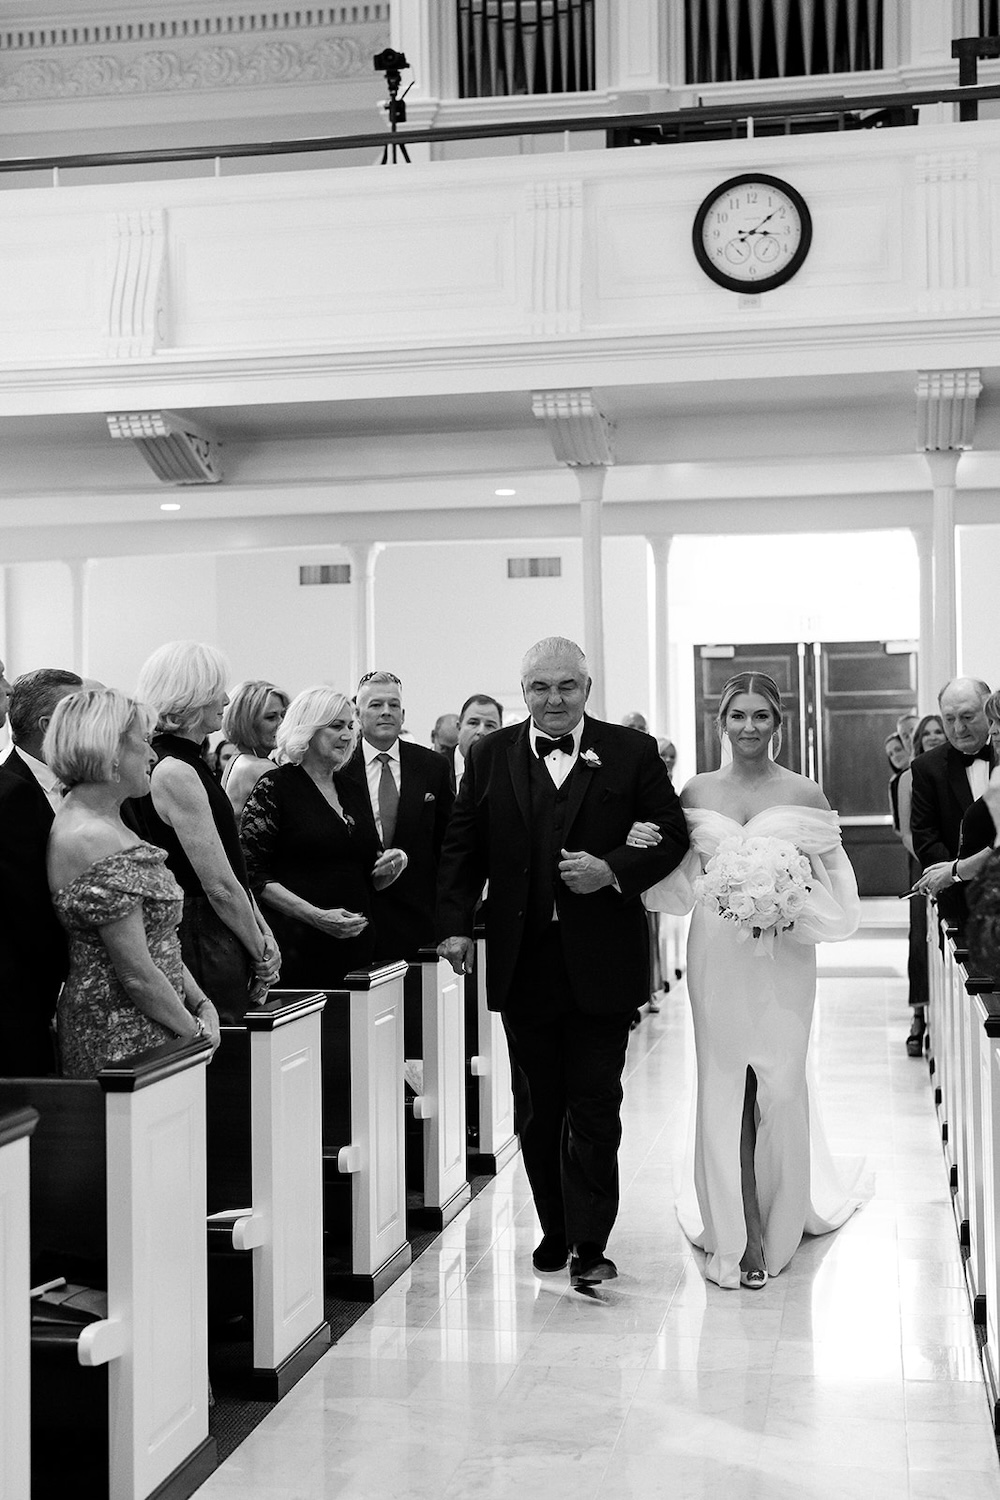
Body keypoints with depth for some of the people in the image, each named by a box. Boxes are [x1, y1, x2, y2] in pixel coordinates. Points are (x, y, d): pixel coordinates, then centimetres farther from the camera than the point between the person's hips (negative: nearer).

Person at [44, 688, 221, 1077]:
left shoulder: (104, 822, 10)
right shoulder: (94, 841, -21)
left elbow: (156, 939, 14)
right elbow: (137, 973, -20)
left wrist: (200, 1002, 5)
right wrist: (195, 1030, -8)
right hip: (122, 1045, -9)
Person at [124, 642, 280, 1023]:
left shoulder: (187, 764, 12)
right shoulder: (175, 773, -18)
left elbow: (230, 868, 13)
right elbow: (220, 887, -18)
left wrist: (262, 931, 5)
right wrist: (262, 953, -7)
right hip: (202, 946, -10)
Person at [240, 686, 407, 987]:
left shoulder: (352, 789, 16)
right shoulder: (275, 786, -4)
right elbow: (252, 873, -11)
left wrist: (391, 866, 0)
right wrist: (316, 916, -19)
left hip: (356, 945, 6)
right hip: (297, 945, -6)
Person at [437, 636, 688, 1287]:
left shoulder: (632, 753, 1)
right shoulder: (490, 755, 6)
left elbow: (673, 835, 1)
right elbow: (462, 848, 8)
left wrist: (614, 869, -15)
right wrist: (455, 924, -1)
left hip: (601, 963, -3)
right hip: (523, 961, 3)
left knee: (595, 1107, -2)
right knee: (537, 1108, 12)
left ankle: (591, 1244, 5)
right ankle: (555, 1229, 26)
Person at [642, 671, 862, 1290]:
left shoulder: (805, 794, 1)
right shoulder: (696, 793, 7)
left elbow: (836, 891, 3)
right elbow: (677, 885, 9)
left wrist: (792, 904, -16)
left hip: (783, 957, -1)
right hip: (717, 956, 2)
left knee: (780, 1091, 1)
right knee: (725, 1092, 4)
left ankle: (779, 1224, 22)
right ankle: (737, 1234, 15)